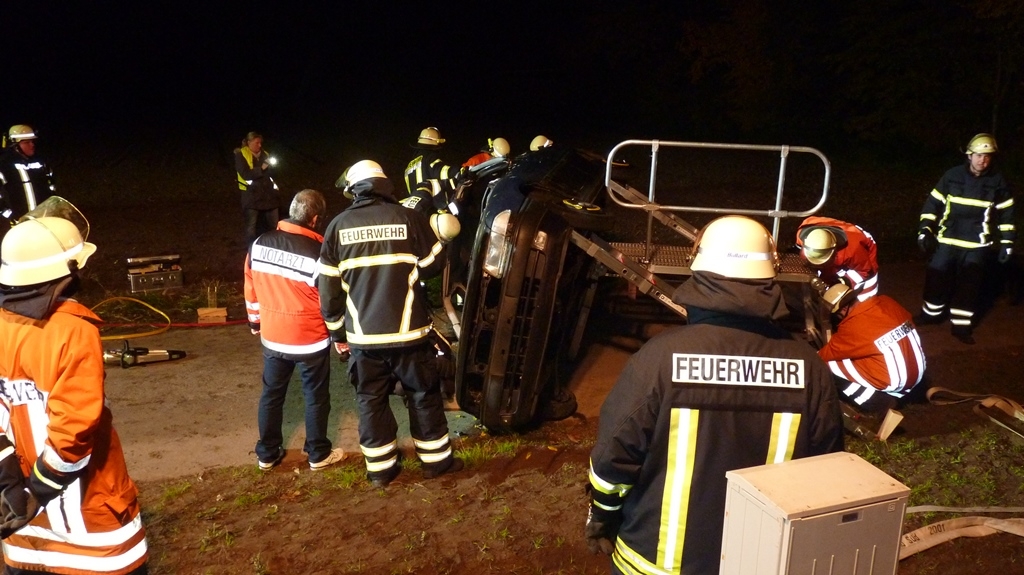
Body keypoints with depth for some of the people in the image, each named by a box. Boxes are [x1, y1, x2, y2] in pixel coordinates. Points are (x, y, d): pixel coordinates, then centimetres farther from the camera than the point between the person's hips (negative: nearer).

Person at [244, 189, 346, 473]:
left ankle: (267, 454, 28)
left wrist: (255, 321, 21)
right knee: (316, 397, 12)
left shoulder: (260, 243, -4)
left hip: (272, 337, 5)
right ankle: (319, 454, 24)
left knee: (271, 394, 18)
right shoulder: (318, 252, -20)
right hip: (311, 339, -4)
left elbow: (251, 287, 6)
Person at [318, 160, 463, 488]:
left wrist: (337, 332, 12)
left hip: (363, 335, 1)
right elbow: (433, 265, 4)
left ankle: (380, 468, 23)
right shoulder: (410, 218, -6)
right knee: (424, 395, 15)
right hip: (408, 331, -1)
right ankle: (436, 460, 25)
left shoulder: (338, 226, 0)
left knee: (371, 400, 15)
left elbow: (328, 287, 2)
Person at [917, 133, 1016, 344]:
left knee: (969, 284, -1)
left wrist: (1007, 242, 2)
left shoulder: (998, 182, -2)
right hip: (947, 239, 1)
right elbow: (933, 203, 1)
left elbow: (1006, 214, 4)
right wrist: (924, 230, -5)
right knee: (936, 277, 5)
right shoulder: (952, 176, -4)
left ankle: (961, 325, 10)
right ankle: (932, 313, 27)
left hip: (978, 244, 0)